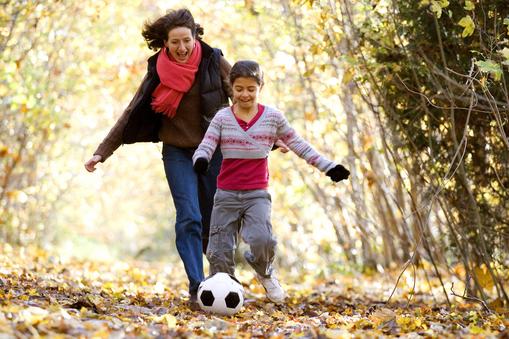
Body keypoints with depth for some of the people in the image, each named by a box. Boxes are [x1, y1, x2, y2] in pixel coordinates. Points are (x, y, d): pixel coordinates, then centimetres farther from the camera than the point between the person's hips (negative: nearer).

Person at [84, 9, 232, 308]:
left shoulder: (214, 62, -6)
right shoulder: (159, 72, -2)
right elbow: (132, 115, 0)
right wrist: (102, 152, -4)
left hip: (214, 151, 0)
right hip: (178, 152, 0)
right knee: (189, 218, -15)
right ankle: (197, 288, -14)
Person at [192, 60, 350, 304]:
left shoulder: (273, 117, 4)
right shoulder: (222, 117, 3)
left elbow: (299, 146, 10)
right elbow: (205, 147, -6)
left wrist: (328, 167, 3)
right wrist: (200, 160, -30)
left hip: (257, 194, -1)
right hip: (226, 194, 1)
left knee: (261, 240, -23)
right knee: (219, 252, -2)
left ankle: (265, 273, 9)